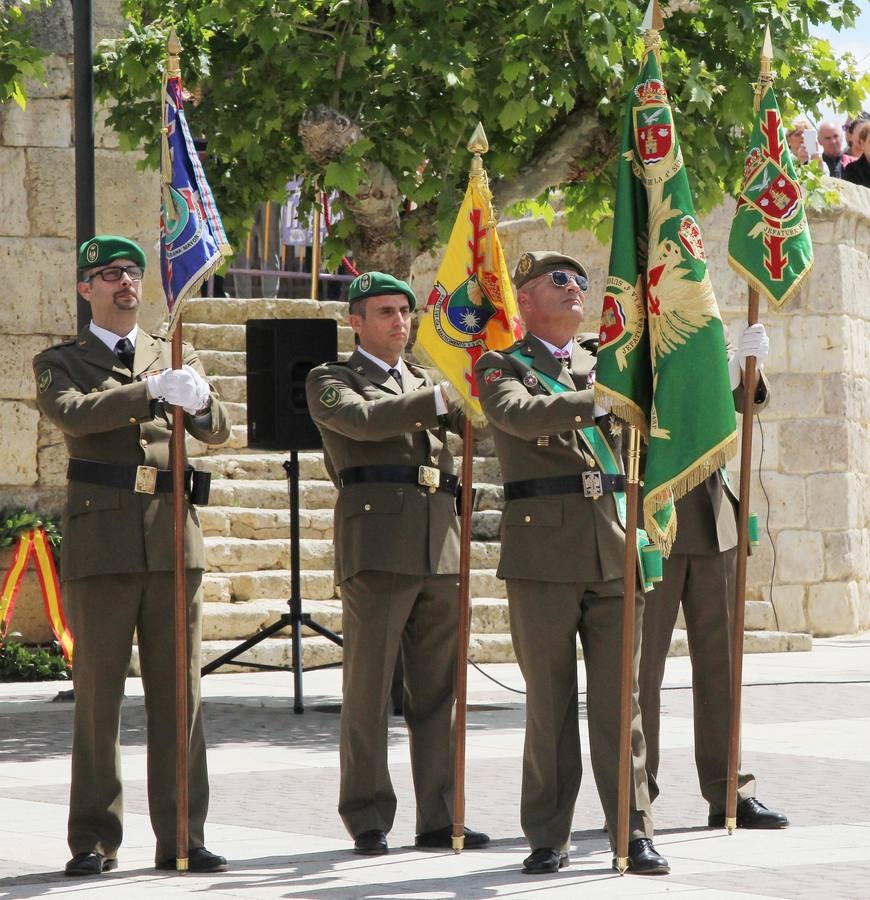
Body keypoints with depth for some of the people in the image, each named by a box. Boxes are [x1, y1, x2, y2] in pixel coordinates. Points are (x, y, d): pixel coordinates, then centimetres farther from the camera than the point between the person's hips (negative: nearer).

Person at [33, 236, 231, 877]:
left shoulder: (175, 357, 17)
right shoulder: (59, 363, 7)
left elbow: (217, 431, 6)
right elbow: (72, 412, -15)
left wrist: (199, 400, -18)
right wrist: (153, 392, -27)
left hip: (173, 539, 3)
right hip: (102, 542, -3)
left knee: (179, 693, 2)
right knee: (98, 695, -2)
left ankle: (181, 837, 5)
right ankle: (95, 841, 2)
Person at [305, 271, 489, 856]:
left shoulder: (424, 383, 26)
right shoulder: (330, 382, 8)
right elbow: (362, 420, -13)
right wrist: (439, 397, -19)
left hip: (440, 546, 6)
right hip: (377, 547, -6)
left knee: (438, 690, 6)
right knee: (369, 688, -4)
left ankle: (439, 817, 10)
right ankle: (368, 822, 1)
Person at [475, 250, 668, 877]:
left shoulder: (608, 366, 20)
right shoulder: (502, 368, 6)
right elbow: (520, 414, -15)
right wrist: (592, 401, -28)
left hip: (616, 553, 3)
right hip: (543, 552, -3)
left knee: (620, 700, 0)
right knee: (549, 702, 1)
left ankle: (634, 833, 1)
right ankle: (548, 837, 8)